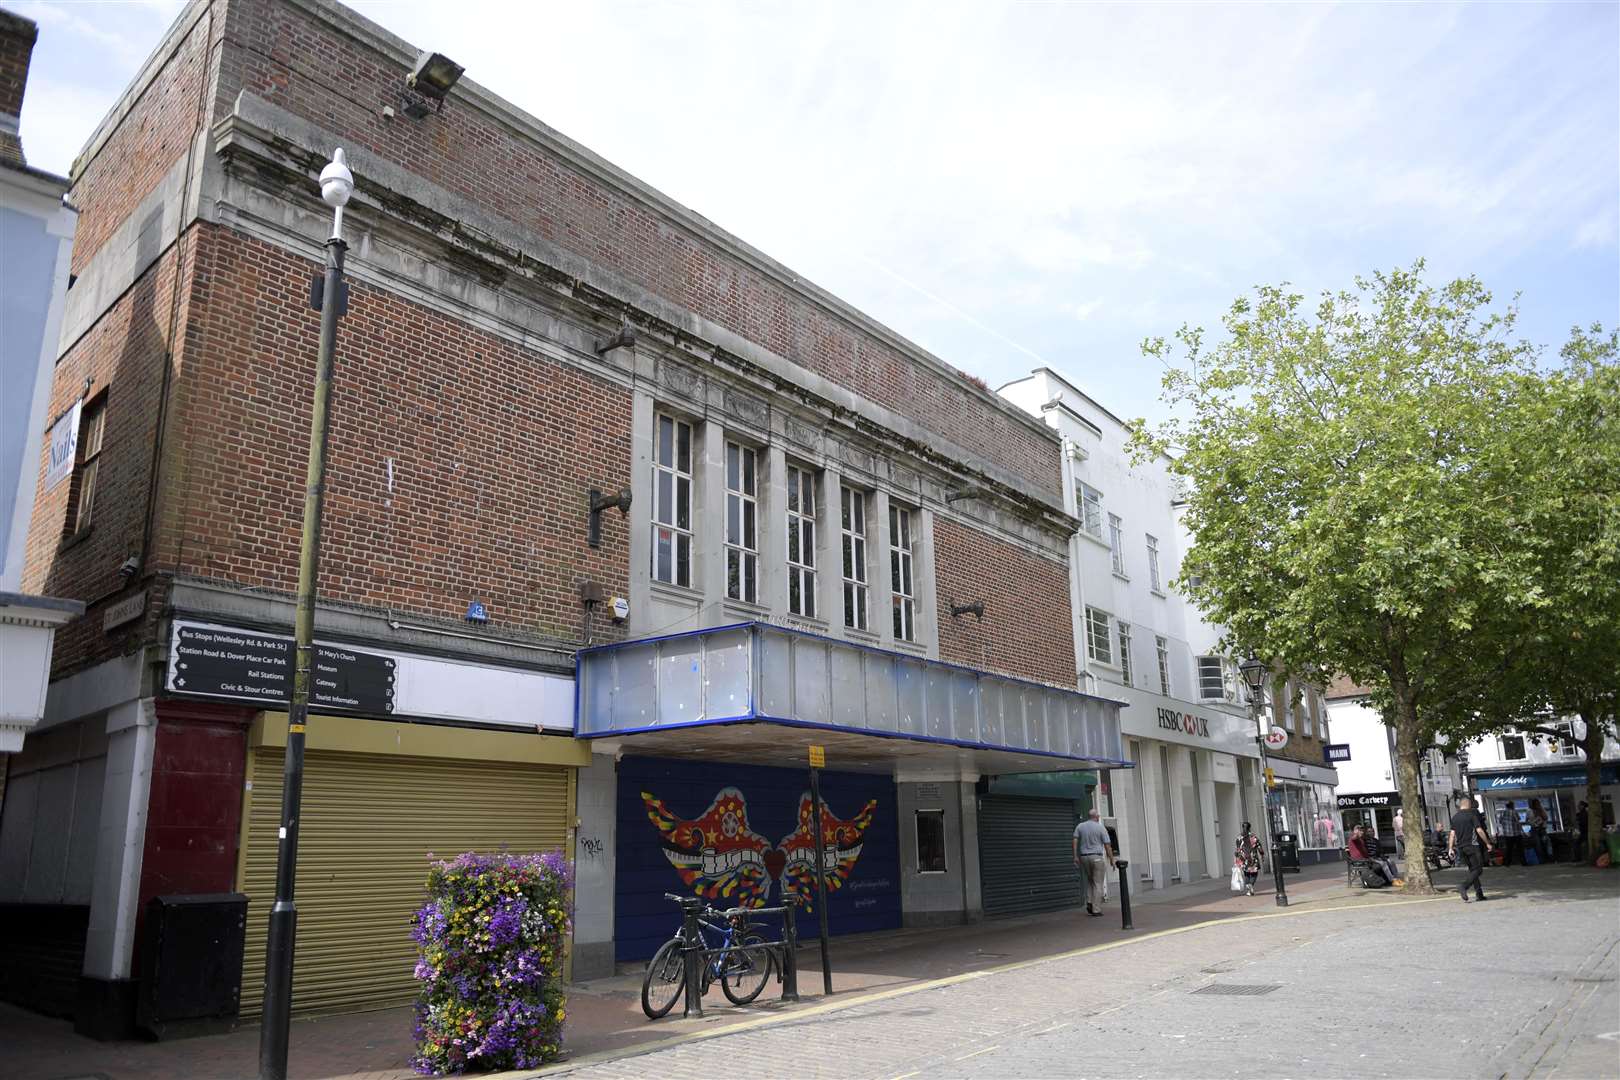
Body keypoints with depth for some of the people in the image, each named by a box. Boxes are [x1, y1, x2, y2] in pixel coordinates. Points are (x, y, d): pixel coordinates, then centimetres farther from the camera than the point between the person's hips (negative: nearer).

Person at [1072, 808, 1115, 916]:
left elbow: (1075, 841, -1)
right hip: (1097, 857, -4)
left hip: (1084, 857, 4)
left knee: (1089, 880, 21)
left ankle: (1089, 903, 6)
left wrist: (1076, 856, 1)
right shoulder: (1101, 828, -4)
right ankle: (1096, 909, -3)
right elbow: (1107, 846, -6)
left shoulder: (1080, 826, 6)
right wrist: (1112, 860, 1)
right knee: (1098, 883, 1)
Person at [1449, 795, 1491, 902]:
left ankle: (1479, 894, 12)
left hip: (1461, 847, 6)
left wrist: (1451, 849, 7)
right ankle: (1464, 887, -21)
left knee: (1472, 869, 14)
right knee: (1477, 869, -3)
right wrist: (1487, 843, -2)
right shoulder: (1472, 814, -5)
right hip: (1472, 845, -6)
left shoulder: (1454, 817, 11)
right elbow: (1479, 830, -11)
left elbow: (1452, 834, 7)